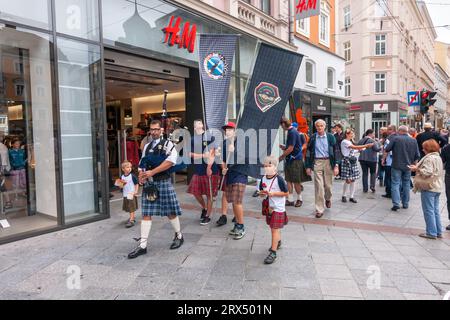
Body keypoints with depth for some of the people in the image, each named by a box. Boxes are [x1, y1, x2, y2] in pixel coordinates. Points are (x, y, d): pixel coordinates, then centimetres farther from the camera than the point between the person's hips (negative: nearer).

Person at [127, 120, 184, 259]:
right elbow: (142, 164, 19)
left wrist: (152, 172, -21)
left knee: (170, 212, 6)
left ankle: (179, 236, 29)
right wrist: (141, 175, -4)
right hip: (148, 183, 5)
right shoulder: (147, 146, 14)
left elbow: (171, 160, -19)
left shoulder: (167, 144, -3)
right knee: (146, 214, 2)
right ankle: (142, 245, 7)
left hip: (163, 182, -4)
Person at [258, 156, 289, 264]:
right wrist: (262, 193, -11)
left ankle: (273, 252, -1)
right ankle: (278, 242, 46)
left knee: (275, 229, -5)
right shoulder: (263, 178, 2)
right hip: (268, 207, 7)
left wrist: (273, 193, -21)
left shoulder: (279, 179, -17)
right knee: (272, 227, 21)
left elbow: (286, 193, -13)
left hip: (278, 208, -7)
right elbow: (261, 190, 13)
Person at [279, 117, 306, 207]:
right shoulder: (291, 131, 14)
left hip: (295, 159, -9)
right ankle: (290, 200, 12)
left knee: (296, 181, 2)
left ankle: (299, 199, 17)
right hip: (290, 159, 9)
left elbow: (291, 149, -19)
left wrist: (281, 156, -9)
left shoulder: (292, 132, -17)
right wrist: (284, 147, 8)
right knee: (289, 180, 7)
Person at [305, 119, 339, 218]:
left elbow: (335, 151, 2)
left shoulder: (330, 137, 3)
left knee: (328, 185, 9)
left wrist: (336, 165, -5)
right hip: (317, 163, 0)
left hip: (328, 162, 1)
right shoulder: (312, 138, 5)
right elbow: (309, 152, 6)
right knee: (318, 186, -3)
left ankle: (327, 199, 43)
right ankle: (319, 209, 3)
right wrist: (308, 166, 2)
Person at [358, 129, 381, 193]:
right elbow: (377, 149, -18)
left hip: (362, 159, 5)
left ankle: (365, 189, 7)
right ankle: (372, 186, 0)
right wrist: (380, 147, 0)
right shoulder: (372, 141, -13)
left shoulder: (361, 140, 6)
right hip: (371, 159, -4)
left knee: (365, 173, 8)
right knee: (373, 172, 13)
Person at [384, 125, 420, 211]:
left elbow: (386, 149, -6)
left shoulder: (395, 138, -9)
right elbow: (417, 156, 6)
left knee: (396, 183, -1)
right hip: (408, 166, 4)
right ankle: (405, 204, 20)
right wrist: (414, 164, 19)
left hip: (397, 166, -4)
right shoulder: (413, 141, 3)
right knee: (406, 184, 14)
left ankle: (396, 204, -11)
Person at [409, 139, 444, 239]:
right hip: (437, 187, 9)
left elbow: (427, 172, -24)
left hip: (429, 188, -9)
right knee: (435, 210, 14)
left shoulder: (429, 158, -16)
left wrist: (417, 169, -11)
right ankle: (438, 232, 19)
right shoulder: (438, 157, 15)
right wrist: (418, 167, 15)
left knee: (429, 211, -2)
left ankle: (431, 233, 2)